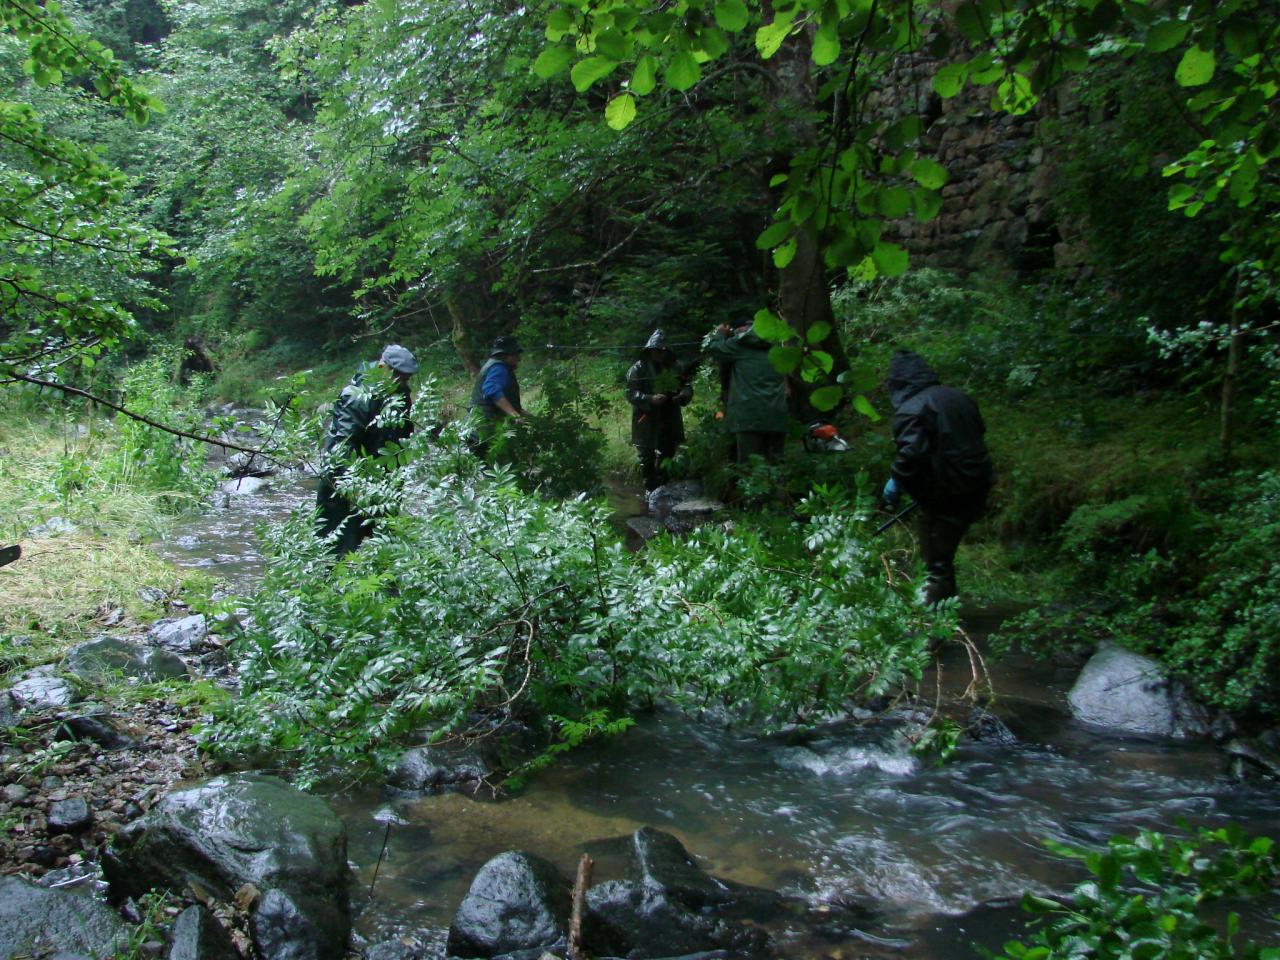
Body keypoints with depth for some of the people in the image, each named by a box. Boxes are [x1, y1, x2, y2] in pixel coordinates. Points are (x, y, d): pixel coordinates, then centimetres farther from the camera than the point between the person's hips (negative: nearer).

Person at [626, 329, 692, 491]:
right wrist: (651, 399, -28)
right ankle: (650, 489, 12)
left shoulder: (672, 368, 11)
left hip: (669, 423, 5)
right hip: (646, 422, -5)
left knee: (667, 454, 13)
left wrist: (683, 395, -9)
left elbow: (687, 387, 16)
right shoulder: (639, 368, -6)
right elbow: (631, 394, -12)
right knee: (647, 458, 2)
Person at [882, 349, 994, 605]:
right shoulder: (957, 397, 10)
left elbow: (912, 453, -27)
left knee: (937, 563, 0)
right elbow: (979, 432, 22)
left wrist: (897, 481, -13)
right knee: (945, 555, 22)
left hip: (944, 497, -8)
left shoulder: (910, 409, -14)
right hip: (975, 490, 8)